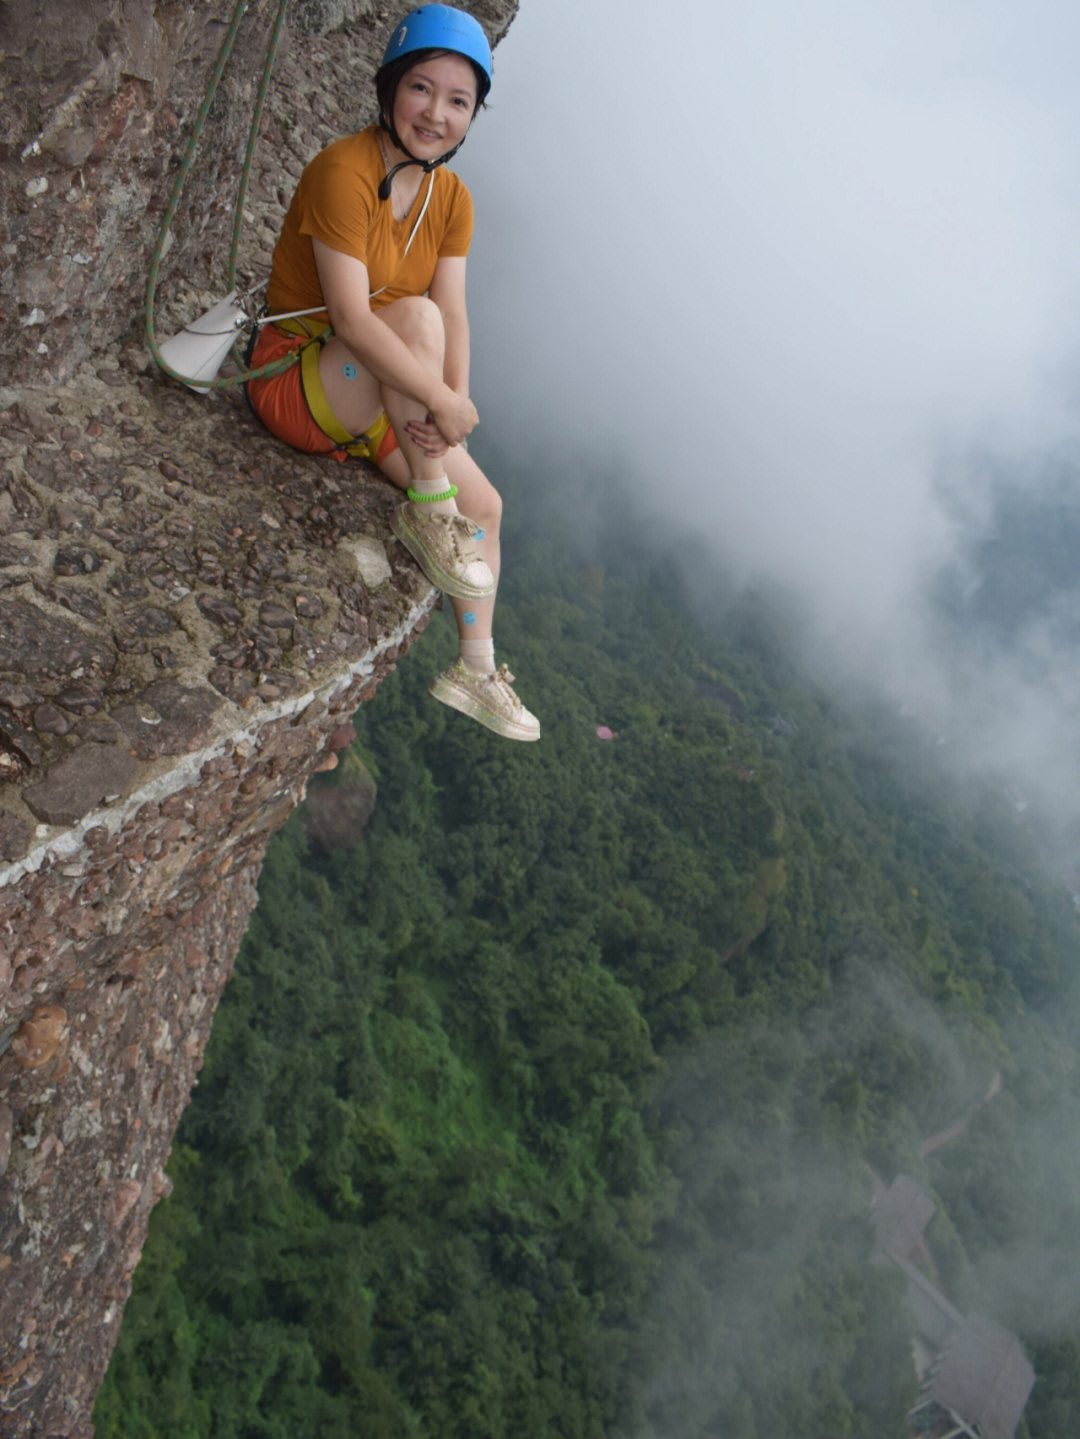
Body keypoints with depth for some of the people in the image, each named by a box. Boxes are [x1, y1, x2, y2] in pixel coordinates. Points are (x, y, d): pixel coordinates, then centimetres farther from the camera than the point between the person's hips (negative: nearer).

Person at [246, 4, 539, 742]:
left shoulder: (452, 200, 1)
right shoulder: (344, 171, -22)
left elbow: (456, 316, -7)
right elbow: (350, 318, -31)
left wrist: (456, 401, -24)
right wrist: (444, 401, -32)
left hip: (376, 398, 7)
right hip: (298, 381, -7)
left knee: (485, 505, 0)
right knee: (415, 314, -32)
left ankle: (475, 669, 12)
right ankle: (427, 508, -21)